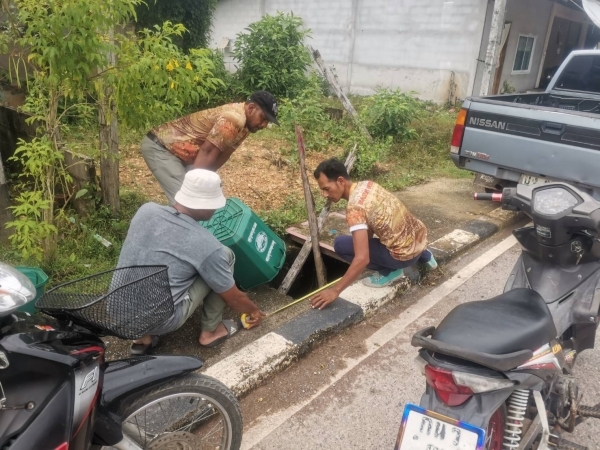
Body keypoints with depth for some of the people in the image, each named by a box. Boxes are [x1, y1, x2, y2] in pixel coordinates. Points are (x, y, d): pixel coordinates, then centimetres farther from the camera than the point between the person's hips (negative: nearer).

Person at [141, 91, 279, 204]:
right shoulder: (234, 119, -28)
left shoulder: (244, 123, 3)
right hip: (158, 146, -10)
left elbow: (222, 154, 6)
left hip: (182, 153, 10)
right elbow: (207, 152, -28)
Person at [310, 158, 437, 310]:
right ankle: (423, 256, 31)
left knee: (340, 244, -9)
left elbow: (362, 259, -30)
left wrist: (335, 290, -26)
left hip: (406, 253, -8)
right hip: (420, 235, 9)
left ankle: (389, 272, 1)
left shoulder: (355, 208, -24)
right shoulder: (366, 184, 3)